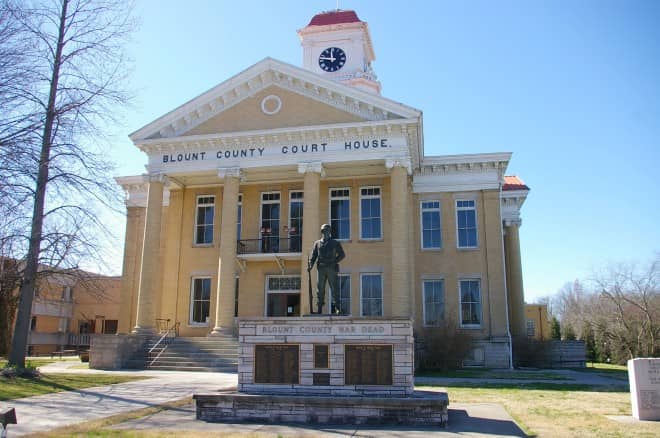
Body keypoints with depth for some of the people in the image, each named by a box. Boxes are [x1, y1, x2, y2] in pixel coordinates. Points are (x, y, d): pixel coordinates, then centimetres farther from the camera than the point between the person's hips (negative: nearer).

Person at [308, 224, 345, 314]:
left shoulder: (335, 243, 13)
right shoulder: (317, 243, 17)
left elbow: (342, 255, 10)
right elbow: (313, 255, 10)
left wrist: (334, 262, -4)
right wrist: (310, 265, -6)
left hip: (332, 268, -1)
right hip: (321, 268, 1)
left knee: (335, 288, -5)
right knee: (320, 288, 0)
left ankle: (337, 308, -5)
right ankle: (319, 308, 1)